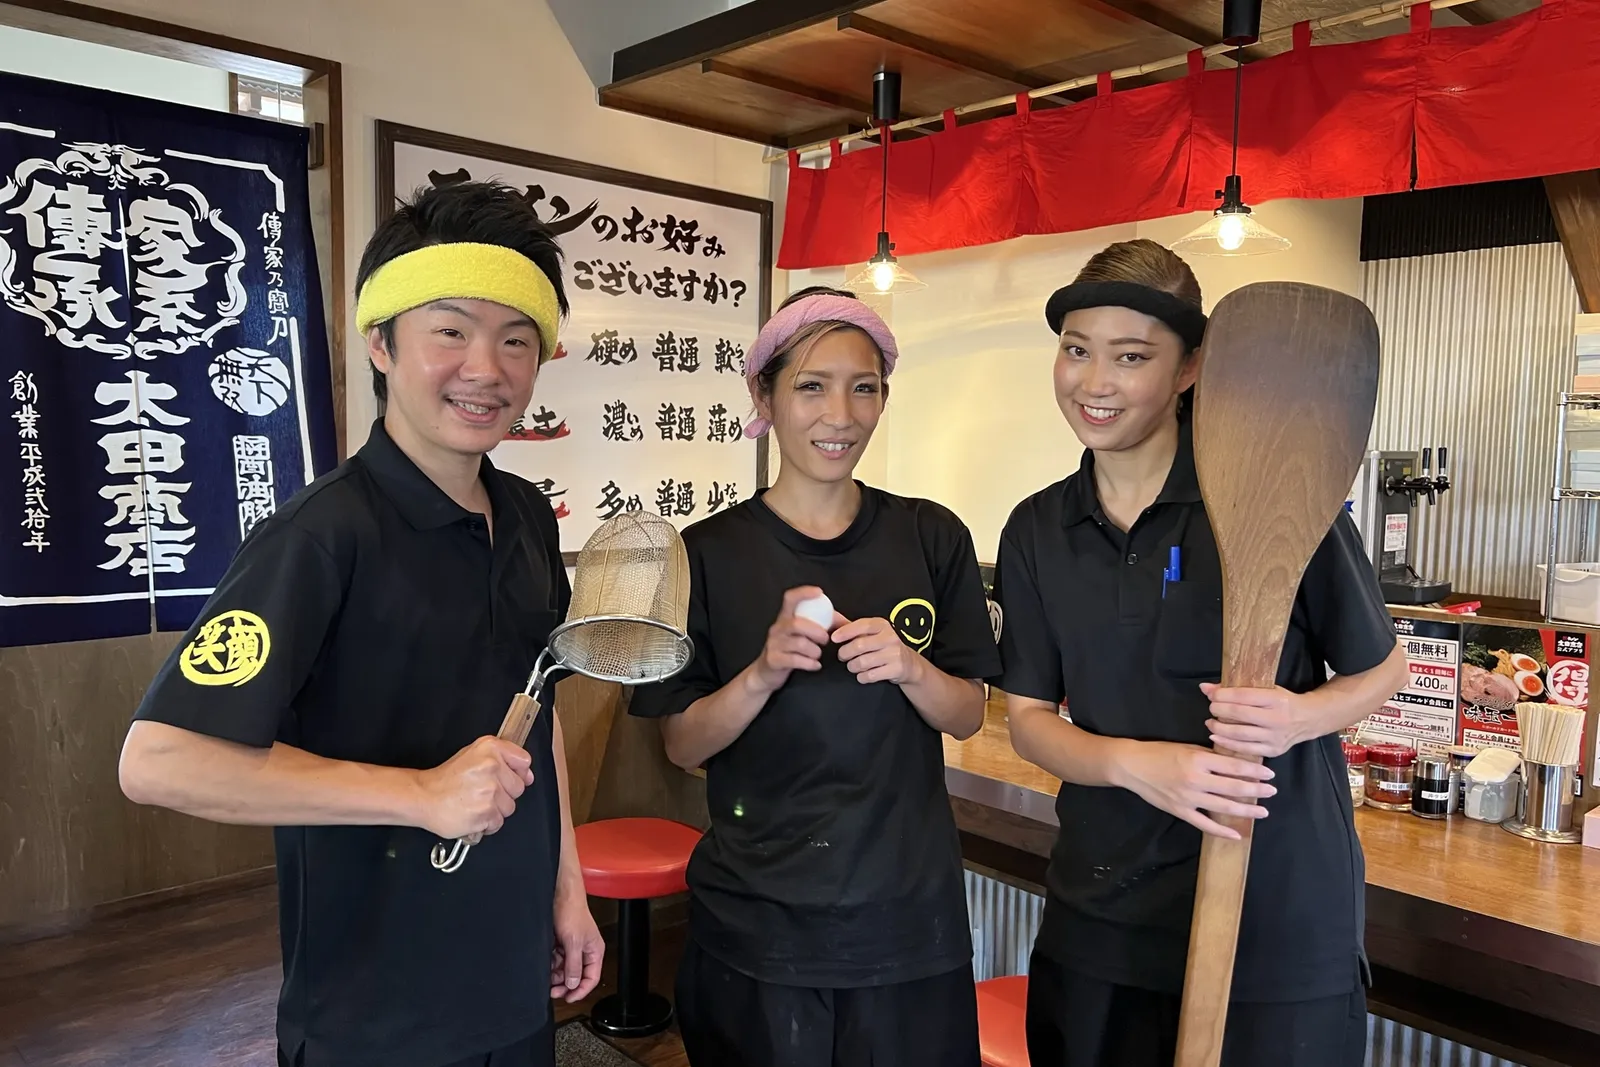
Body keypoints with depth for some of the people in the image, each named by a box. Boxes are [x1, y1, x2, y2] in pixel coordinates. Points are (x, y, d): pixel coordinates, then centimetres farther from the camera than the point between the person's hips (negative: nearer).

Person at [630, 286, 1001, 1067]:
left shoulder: (931, 538, -2)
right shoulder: (711, 554, -7)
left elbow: (968, 716, 4)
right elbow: (684, 745, -4)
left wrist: (909, 669, -16)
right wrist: (764, 673, -21)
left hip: (907, 914, 2)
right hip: (755, 922, -1)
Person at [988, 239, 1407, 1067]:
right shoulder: (1036, 531, 1)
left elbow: (1382, 670, 0)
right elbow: (1027, 717, 3)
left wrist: (1301, 715, -21)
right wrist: (1133, 762, -16)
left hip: (1281, 919, -3)